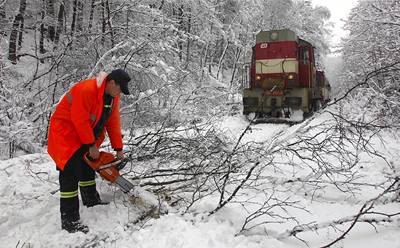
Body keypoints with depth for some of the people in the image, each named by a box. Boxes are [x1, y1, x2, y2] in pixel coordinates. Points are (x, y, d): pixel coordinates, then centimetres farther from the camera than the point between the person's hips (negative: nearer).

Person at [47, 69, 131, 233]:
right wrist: (92, 145, -20)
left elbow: (113, 122, 0)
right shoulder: (86, 90, -31)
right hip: (66, 132, -9)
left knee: (88, 166, 20)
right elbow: (80, 121, -28)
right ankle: (69, 220, -9)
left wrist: (118, 149, -2)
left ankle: (91, 200, 40)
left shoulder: (113, 96, -4)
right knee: (71, 173, -13)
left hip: (86, 135, 9)